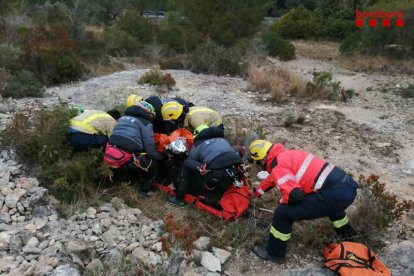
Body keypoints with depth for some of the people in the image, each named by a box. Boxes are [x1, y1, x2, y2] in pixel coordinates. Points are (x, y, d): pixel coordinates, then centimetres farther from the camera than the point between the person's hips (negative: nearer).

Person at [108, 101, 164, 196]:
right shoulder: (146, 123, -1)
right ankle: (145, 190, 17)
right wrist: (162, 157, 9)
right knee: (154, 163, 16)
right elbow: (150, 149, -7)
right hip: (128, 160, -7)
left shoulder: (123, 118, 20)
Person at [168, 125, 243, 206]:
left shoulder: (198, 145, 21)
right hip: (237, 171, 5)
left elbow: (189, 165, 27)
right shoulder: (223, 140, 34)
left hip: (219, 174, -5)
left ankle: (179, 198, 20)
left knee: (187, 164, 13)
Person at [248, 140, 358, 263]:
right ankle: (347, 234, 62)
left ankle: (274, 253, 17)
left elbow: (295, 195, -17)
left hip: (335, 194, -9)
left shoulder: (278, 166, -8)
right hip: (348, 185, 9)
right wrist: (257, 191, 49)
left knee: (283, 212, -2)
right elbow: (273, 178, 38)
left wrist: (282, 200, 5)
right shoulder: (286, 154, 20)